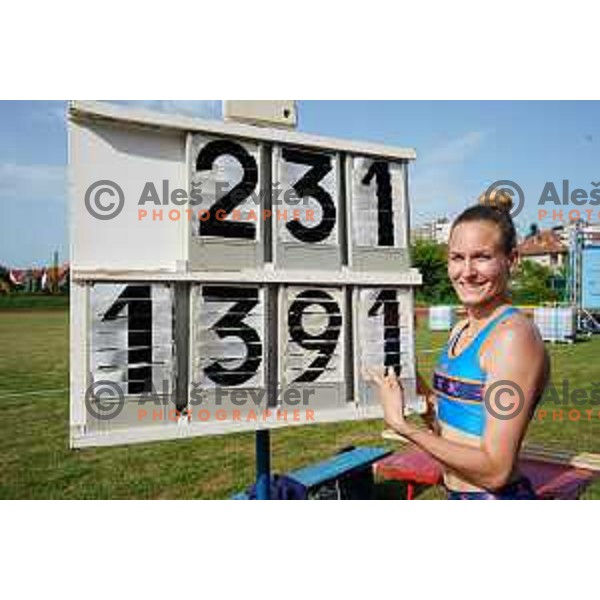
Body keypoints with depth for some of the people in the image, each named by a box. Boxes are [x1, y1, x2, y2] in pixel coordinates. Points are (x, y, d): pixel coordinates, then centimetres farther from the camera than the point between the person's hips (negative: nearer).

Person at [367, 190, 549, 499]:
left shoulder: (514, 335, -22)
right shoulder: (461, 330, 4)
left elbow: (495, 470, -24)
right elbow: (453, 427, 9)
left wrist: (401, 424, -23)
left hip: (495, 497, -8)